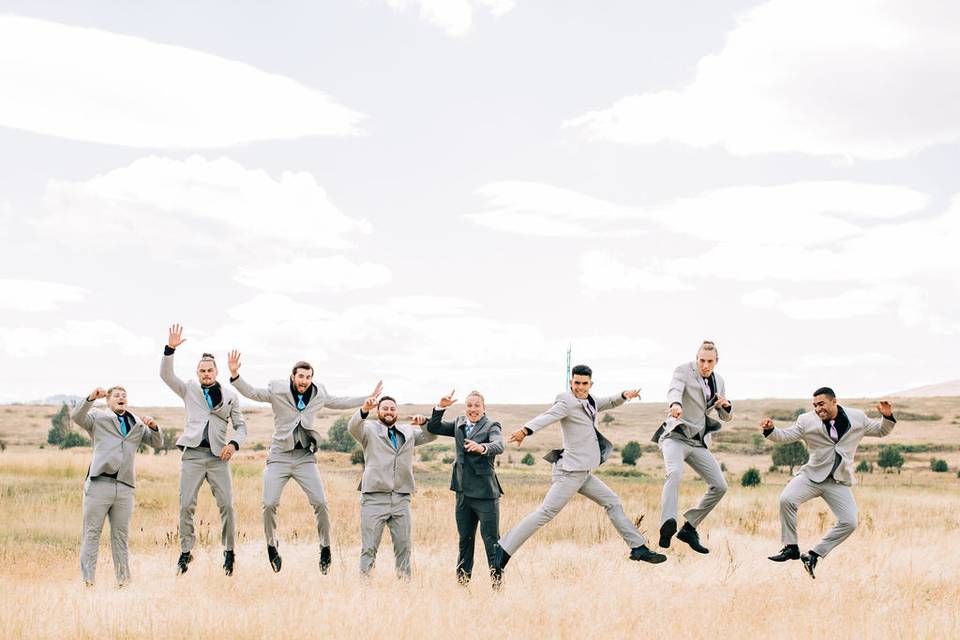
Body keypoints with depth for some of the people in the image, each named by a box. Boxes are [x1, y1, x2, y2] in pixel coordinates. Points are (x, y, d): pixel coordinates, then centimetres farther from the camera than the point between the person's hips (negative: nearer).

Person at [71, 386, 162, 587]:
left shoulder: (137, 424, 23)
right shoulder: (98, 417, 10)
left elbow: (157, 443, 17)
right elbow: (76, 417, -8)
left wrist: (154, 427, -3)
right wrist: (91, 398, -24)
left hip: (125, 487, 4)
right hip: (99, 484, -4)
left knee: (120, 537, 9)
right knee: (92, 533, -4)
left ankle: (123, 581, 13)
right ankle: (87, 581, -4)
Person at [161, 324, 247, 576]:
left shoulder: (230, 395, 12)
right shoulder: (189, 390, 12)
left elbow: (241, 426, 13)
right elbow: (166, 375, -1)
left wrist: (234, 444, -7)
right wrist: (170, 349, -14)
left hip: (219, 456, 0)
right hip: (193, 453, 0)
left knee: (226, 505, -6)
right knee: (186, 505, -4)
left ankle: (229, 552, 7)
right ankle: (186, 552, 7)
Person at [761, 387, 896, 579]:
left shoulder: (858, 418, 4)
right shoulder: (807, 421, 2)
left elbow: (880, 431, 16)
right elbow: (784, 436, 0)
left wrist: (887, 417, -5)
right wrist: (770, 430, -21)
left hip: (839, 482, 1)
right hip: (812, 475, -1)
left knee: (849, 523, -13)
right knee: (786, 499, -25)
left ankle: (814, 555, 1)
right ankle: (791, 548, -10)